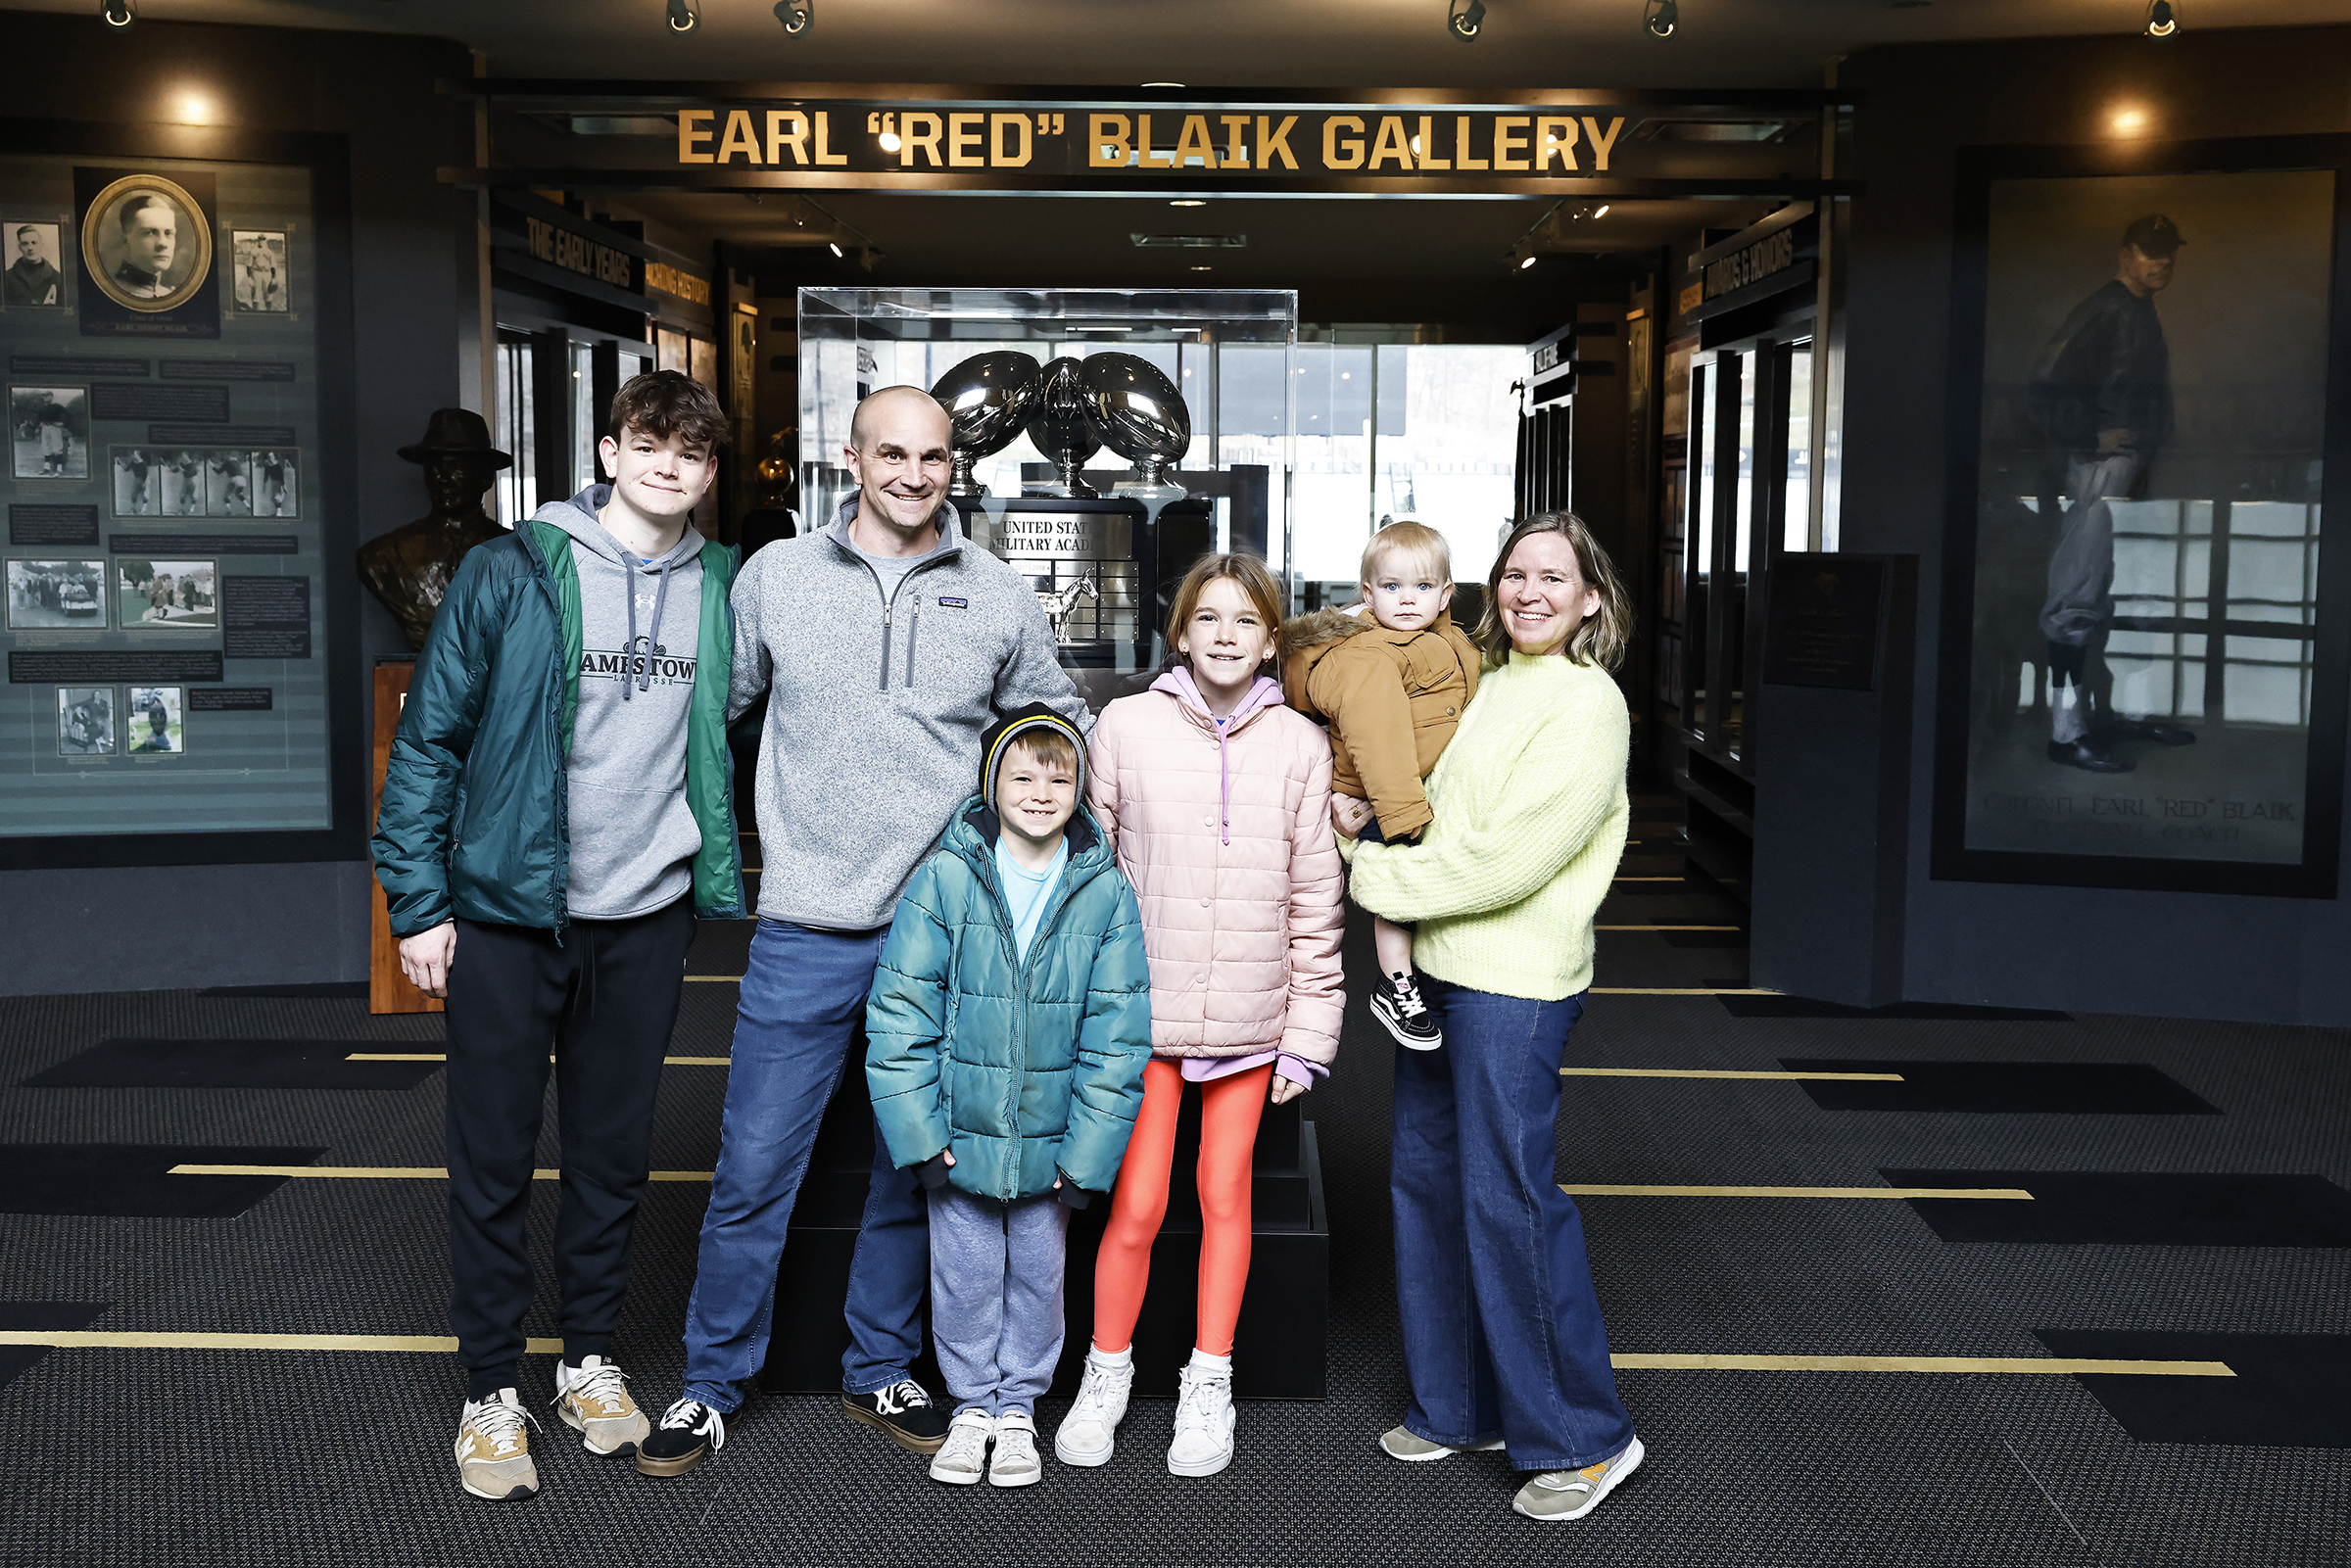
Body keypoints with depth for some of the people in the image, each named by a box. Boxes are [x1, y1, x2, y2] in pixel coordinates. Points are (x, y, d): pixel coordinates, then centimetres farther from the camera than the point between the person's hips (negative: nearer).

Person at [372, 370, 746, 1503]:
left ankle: (590, 1363, 30)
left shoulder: (717, 588, 4)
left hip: (646, 918, 3)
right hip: (508, 910, -3)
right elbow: (428, 739, -5)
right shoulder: (510, 574, -7)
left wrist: (716, 886, 8)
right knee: (494, 1161, 5)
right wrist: (418, 903, -8)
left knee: (614, 1155, 13)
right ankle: (490, 1393, 19)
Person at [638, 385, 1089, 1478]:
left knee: (915, 1171, 12)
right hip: (804, 934, -1)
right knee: (754, 1171, 2)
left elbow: (1064, 724, 18)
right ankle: (712, 1385, 19)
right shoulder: (775, 577, 3)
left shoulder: (999, 599, 5)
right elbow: (714, 705, 14)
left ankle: (879, 1373, 29)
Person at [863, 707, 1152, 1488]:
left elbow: (1117, 1034, -4)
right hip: (961, 1131, -1)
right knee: (966, 1275, 10)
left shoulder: (1106, 892, -6)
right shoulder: (945, 877, -9)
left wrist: (1086, 1152, -7)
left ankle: (1019, 1407, 33)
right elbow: (900, 1012, -7)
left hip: (1050, 1139, 1)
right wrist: (919, 1131, -11)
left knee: (1038, 1275, 13)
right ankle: (972, 1405, 31)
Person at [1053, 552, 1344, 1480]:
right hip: (1144, 1009, -1)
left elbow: (1314, 901, 3)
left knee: (1226, 1196, 12)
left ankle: (1209, 1384, 27)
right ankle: (1108, 1370, 24)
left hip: (1249, 1016, 1)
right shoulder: (1126, 727, -3)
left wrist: (1308, 1034, 2)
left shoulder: (1299, 746, 0)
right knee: (1136, 1204, 1)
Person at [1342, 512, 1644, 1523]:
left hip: (1518, 982, -9)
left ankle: (1584, 1438, 10)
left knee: (1508, 1196, -5)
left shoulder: (1589, 704, -12)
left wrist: (1376, 876, -10)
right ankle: (1460, 1407, 28)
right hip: (1436, 968, 9)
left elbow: (1506, 858, -19)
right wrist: (1367, 823, 3)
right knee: (1425, 1177, 13)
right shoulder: (1487, 686, 14)